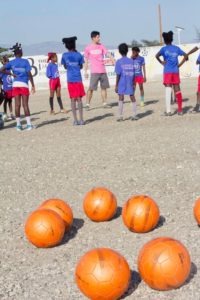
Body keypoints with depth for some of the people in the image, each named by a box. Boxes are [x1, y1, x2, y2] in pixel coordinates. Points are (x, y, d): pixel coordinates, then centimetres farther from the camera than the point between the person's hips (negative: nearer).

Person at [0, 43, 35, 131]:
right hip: (24, 84, -3)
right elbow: (29, 74, -7)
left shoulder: (11, 62, 5)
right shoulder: (25, 61, -4)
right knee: (25, 105, -2)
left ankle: (18, 124, 4)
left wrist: (11, 74, 3)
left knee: (17, 105, 4)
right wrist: (33, 85, -2)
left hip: (15, 85, 3)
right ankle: (29, 124, -4)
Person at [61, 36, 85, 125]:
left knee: (73, 99, 5)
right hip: (78, 79, -1)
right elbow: (81, 67, 8)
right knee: (79, 99, 3)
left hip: (70, 80, 1)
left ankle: (75, 120, 4)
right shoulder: (78, 55, -3)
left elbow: (65, 67, 10)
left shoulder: (64, 55, 1)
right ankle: (81, 119, 1)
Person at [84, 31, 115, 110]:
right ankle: (87, 104, -2)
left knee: (104, 87, 9)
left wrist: (114, 62, -14)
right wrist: (85, 72, 0)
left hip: (103, 71, 4)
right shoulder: (88, 48, -1)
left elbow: (108, 54, 0)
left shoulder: (101, 46, 7)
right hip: (94, 71, -4)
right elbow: (86, 60, 3)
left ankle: (105, 103, 17)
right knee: (91, 88, -7)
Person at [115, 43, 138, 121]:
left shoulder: (119, 62, -6)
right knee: (132, 98, 11)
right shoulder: (131, 61, 4)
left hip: (122, 83, -3)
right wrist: (133, 84, 13)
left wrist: (116, 85, -4)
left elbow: (118, 75, -9)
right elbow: (133, 74, 4)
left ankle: (120, 116, -5)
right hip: (130, 83, 3)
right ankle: (134, 115, 14)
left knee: (121, 99, -2)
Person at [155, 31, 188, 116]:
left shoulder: (164, 48, -2)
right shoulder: (176, 48, 9)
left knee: (168, 90, -4)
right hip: (176, 71, 3)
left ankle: (168, 111, -10)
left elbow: (157, 55, -20)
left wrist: (161, 62, -6)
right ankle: (180, 110, 10)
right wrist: (180, 64, 6)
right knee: (177, 90, 8)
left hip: (168, 72, -3)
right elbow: (185, 56, 6)